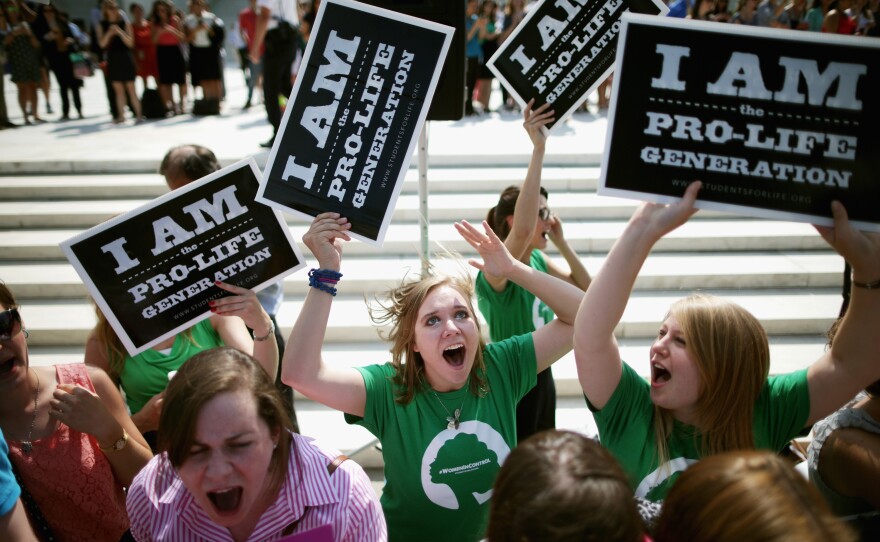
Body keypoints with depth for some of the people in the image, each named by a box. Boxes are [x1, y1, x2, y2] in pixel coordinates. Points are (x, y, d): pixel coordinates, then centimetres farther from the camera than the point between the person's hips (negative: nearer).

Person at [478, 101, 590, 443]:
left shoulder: (538, 260, 0)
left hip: (542, 377, 8)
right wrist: (538, 149, -45)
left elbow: (587, 290, 8)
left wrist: (560, 242, -5)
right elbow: (522, 229, -46)